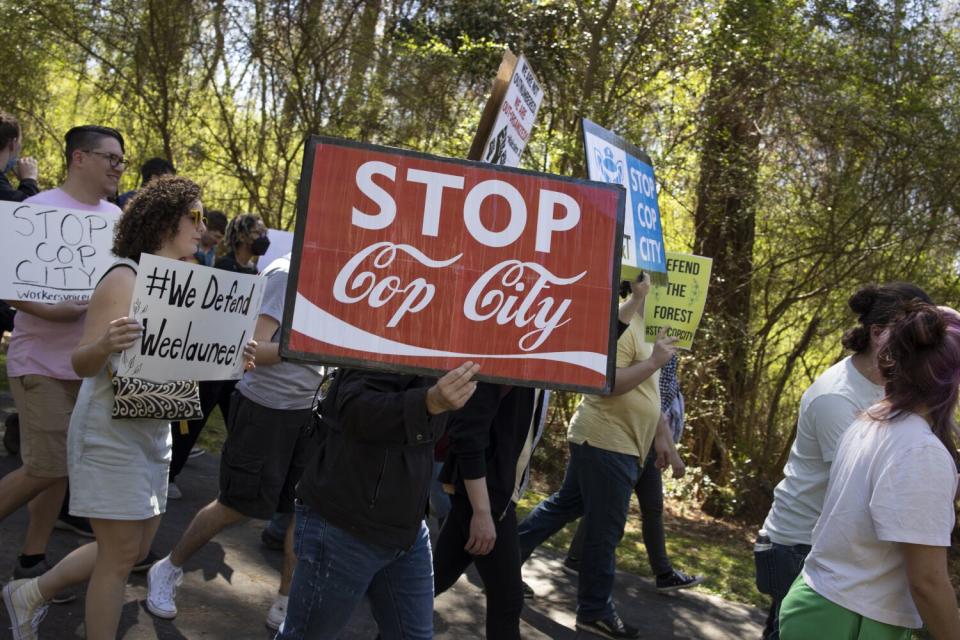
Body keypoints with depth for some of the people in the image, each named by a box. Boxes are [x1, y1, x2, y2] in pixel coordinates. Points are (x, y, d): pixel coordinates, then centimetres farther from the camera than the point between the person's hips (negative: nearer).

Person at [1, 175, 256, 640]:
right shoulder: (125, 278, -15)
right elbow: (82, 365, -15)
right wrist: (105, 344, -37)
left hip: (154, 432, 9)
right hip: (111, 433, -8)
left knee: (136, 549, 16)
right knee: (120, 554, -2)